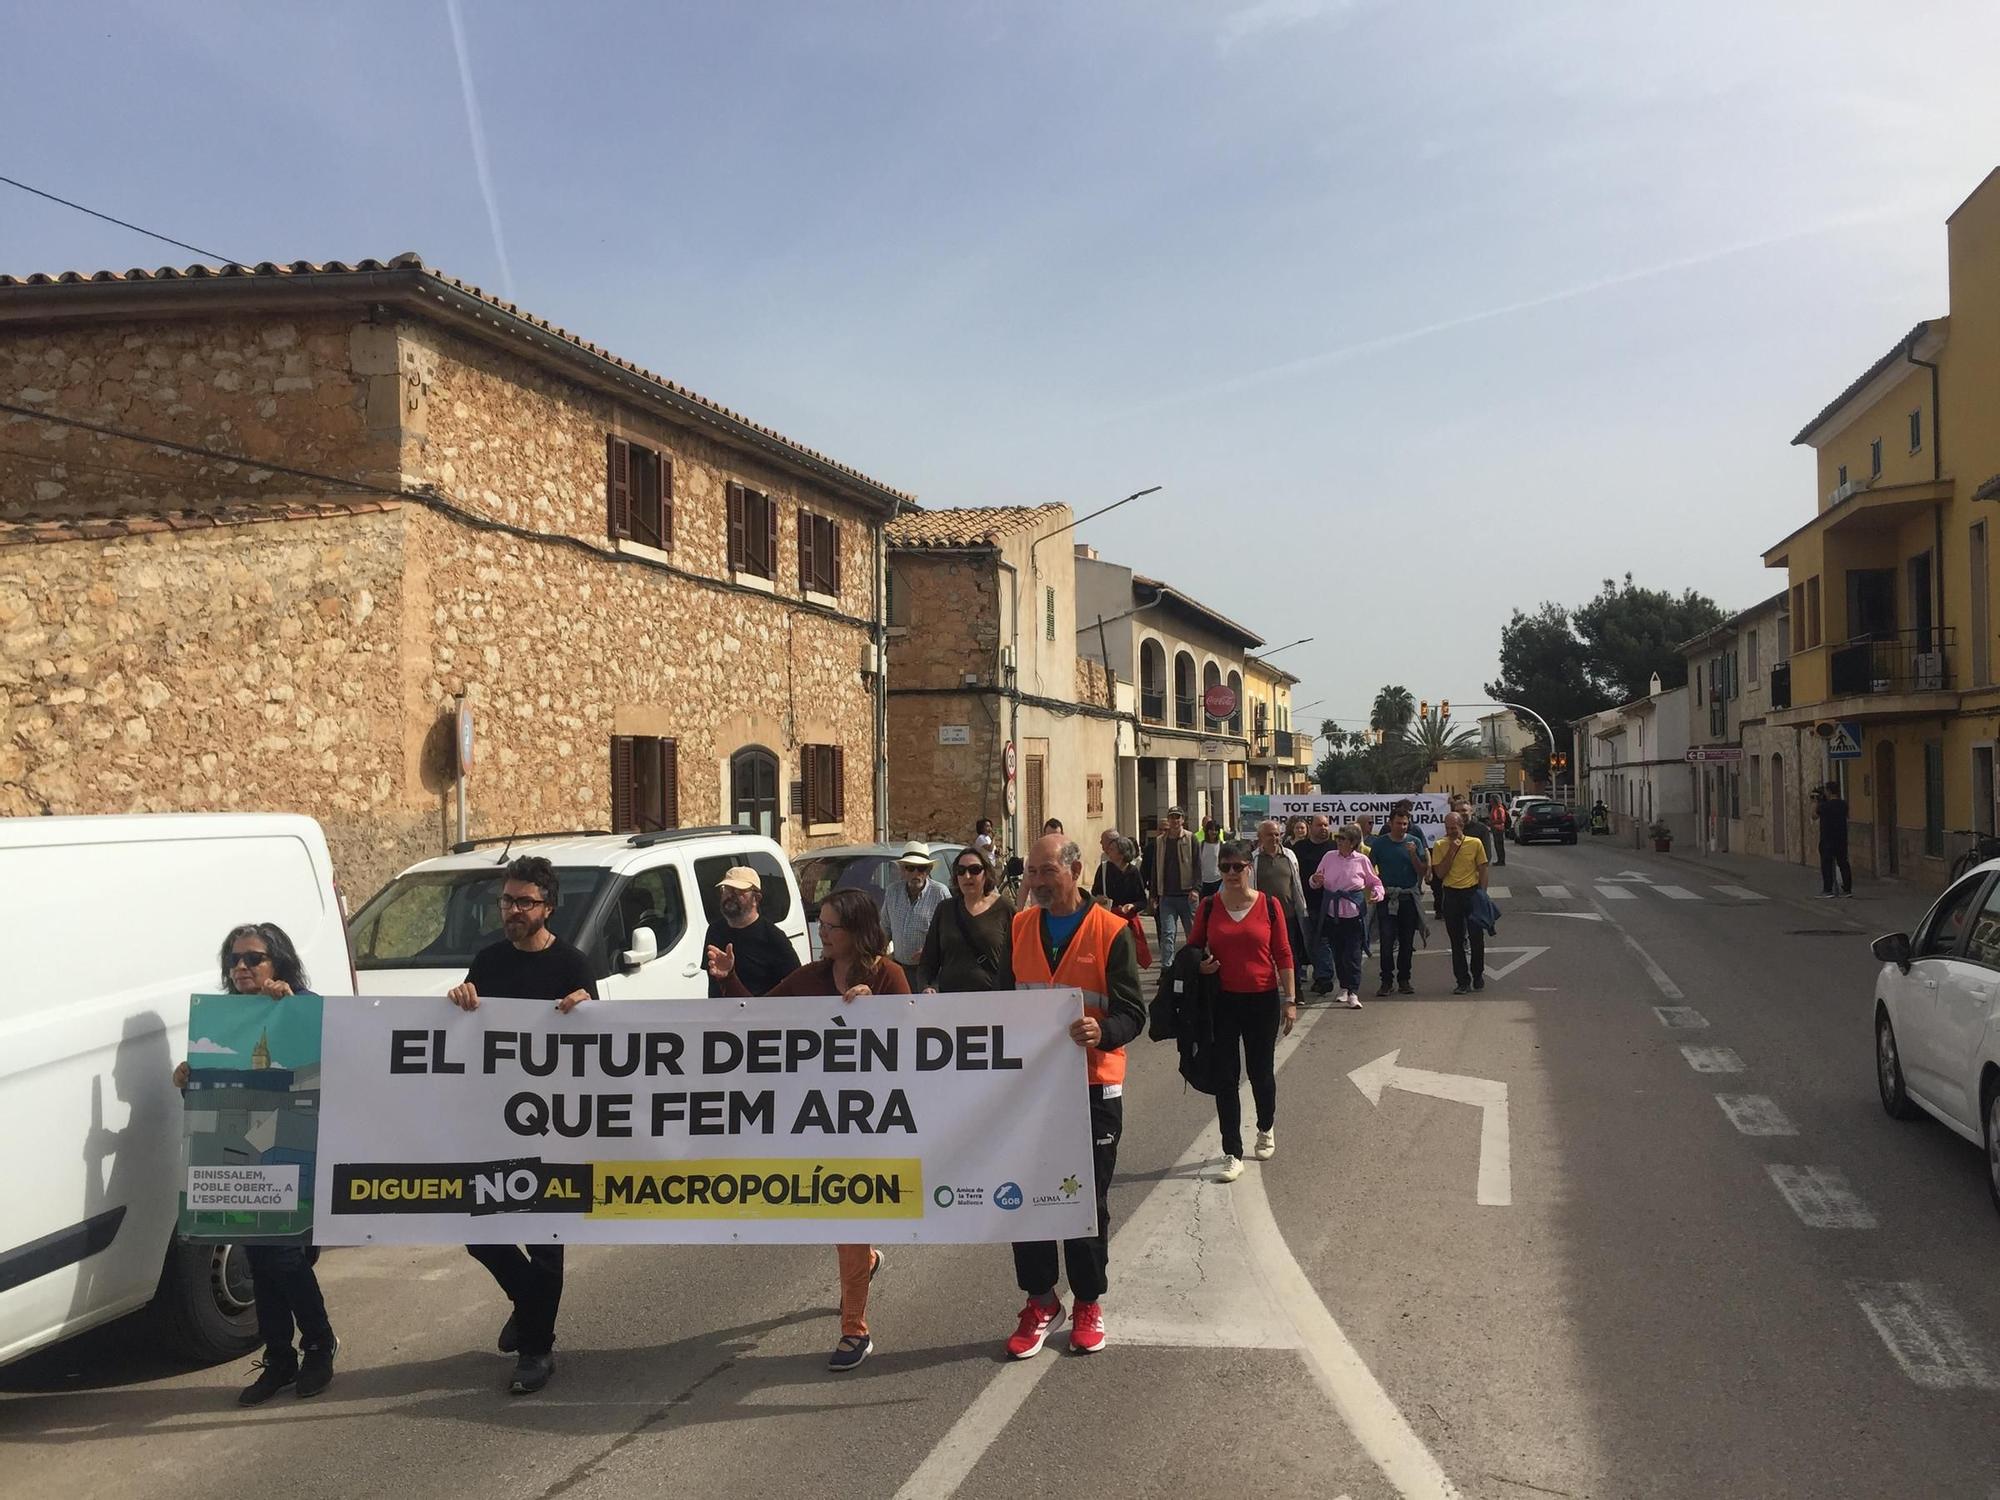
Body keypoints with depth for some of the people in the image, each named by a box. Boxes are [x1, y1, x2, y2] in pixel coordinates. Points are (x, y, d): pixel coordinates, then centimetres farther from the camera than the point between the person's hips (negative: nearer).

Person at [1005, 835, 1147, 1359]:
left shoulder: (1111, 932, -7)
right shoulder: (1018, 927, 4)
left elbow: (1132, 1012, -10)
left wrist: (1102, 1032, -30)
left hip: (1092, 1085, -3)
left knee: (1089, 1199, 8)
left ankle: (1089, 1303, 23)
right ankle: (1041, 1301, 20)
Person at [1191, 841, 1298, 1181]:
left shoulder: (1269, 906, -4)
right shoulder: (1208, 906, 0)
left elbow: (1283, 955, 0)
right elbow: (1192, 948, 11)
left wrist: (1290, 1000, -2)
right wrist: (1199, 966, -10)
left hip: (1262, 1000, -1)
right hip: (1222, 1001, 1)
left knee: (1261, 1072, 12)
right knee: (1225, 1077, 1)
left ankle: (1266, 1129, 41)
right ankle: (1232, 1155, 8)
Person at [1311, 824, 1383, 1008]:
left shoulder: (1362, 860, -1)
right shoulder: (1329, 857, 6)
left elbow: (1374, 882, 8)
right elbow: (1317, 882, 11)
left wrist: (1377, 894, -12)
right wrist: (1315, 880, -12)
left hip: (1354, 910, -3)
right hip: (1333, 910, 3)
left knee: (1353, 952, -7)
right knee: (1338, 950, 9)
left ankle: (1353, 993, -7)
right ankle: (1344, 987, 25)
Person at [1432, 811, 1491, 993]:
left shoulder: (1475, 843, -1)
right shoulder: (1440, 846, 0)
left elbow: (1482, 871, 4)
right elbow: (1440, 873, -7)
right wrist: (1452, 850, -13)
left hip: (1472, 892, -1)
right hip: (1451, 894, 1)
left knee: (1477, 937, 2)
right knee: (1456, 940, 4)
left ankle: (1477, 976, 20)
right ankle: (1462, 980, 10)